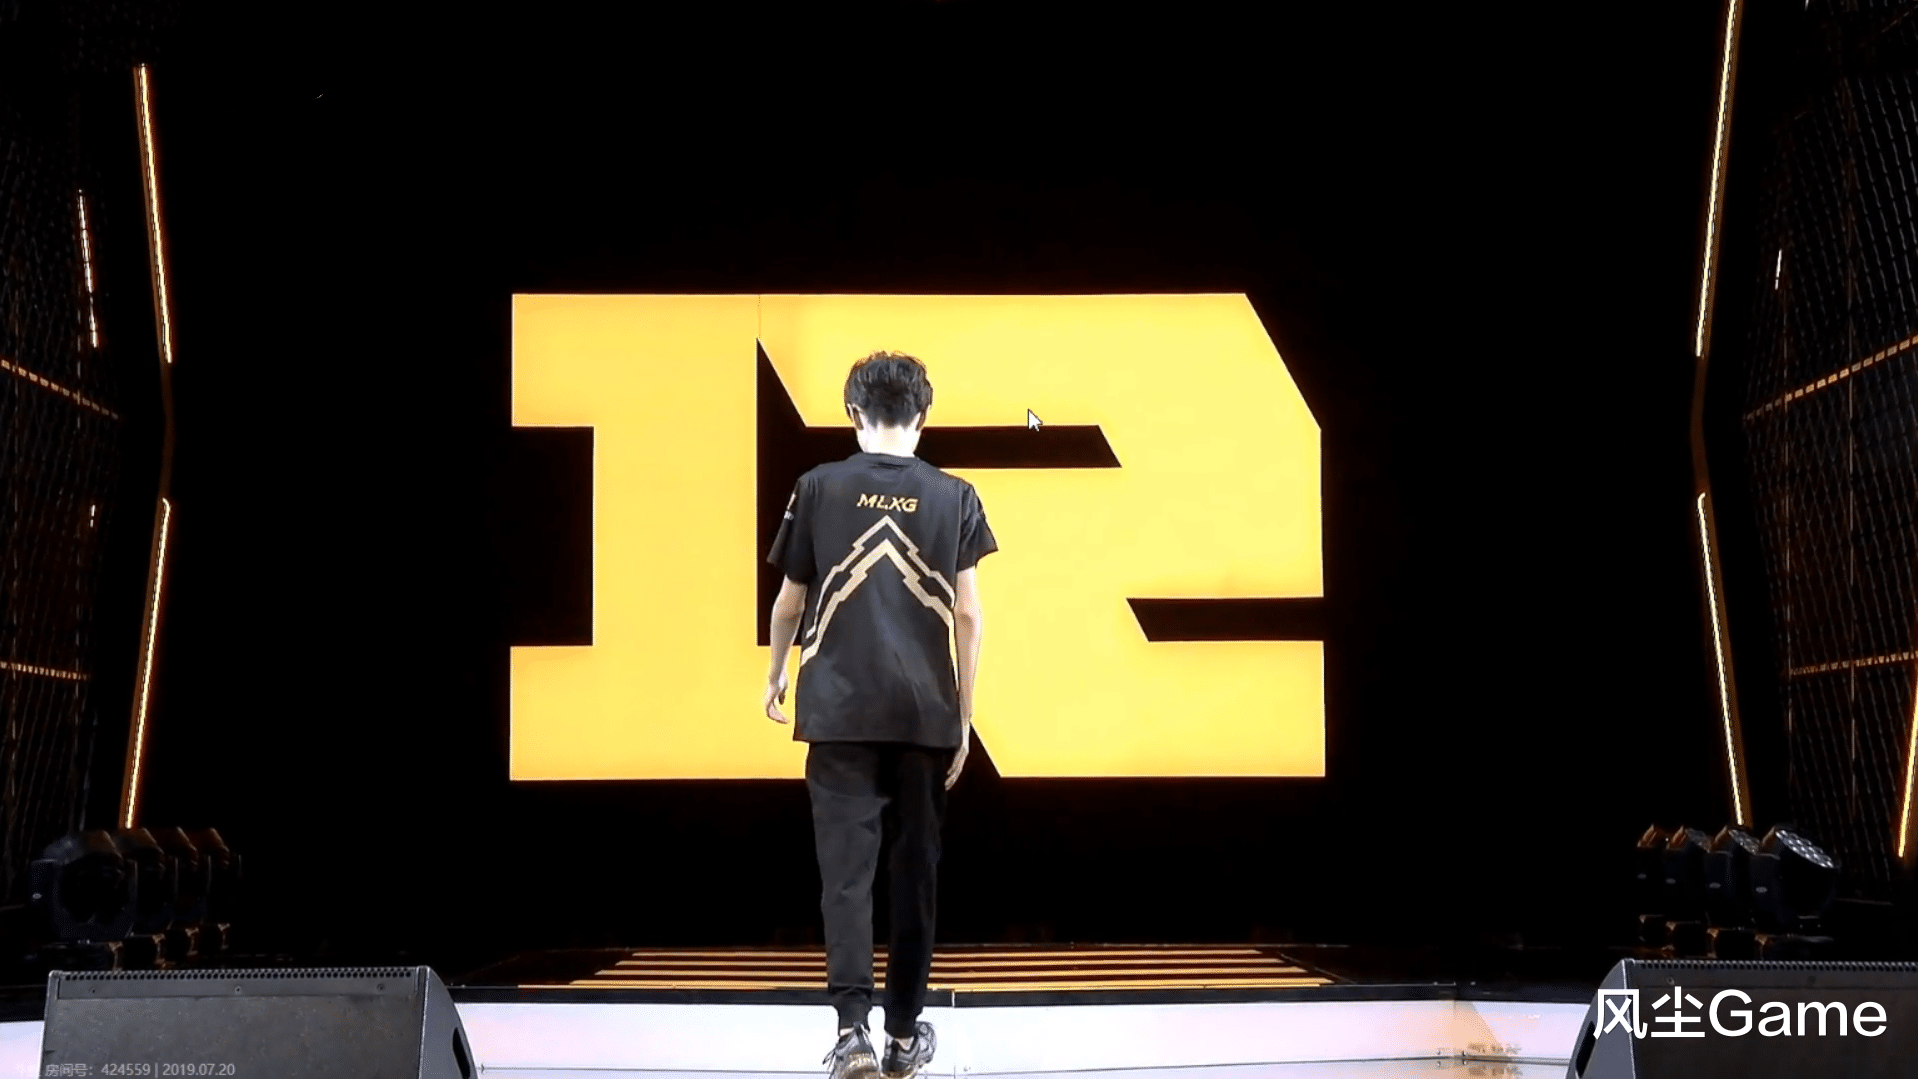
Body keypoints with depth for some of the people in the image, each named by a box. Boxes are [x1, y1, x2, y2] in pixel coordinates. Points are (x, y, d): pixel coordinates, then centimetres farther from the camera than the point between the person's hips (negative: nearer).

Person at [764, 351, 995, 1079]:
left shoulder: (819, 488, 1)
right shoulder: (954, 498, 2)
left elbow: (790, 600, 9)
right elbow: (967, 617, 0)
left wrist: (775, 675, 26)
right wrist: (964, 717, 8)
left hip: (841, 711, -1)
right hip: (925, 714, 1)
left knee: (846, 867, -1)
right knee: (914, 871, 11)